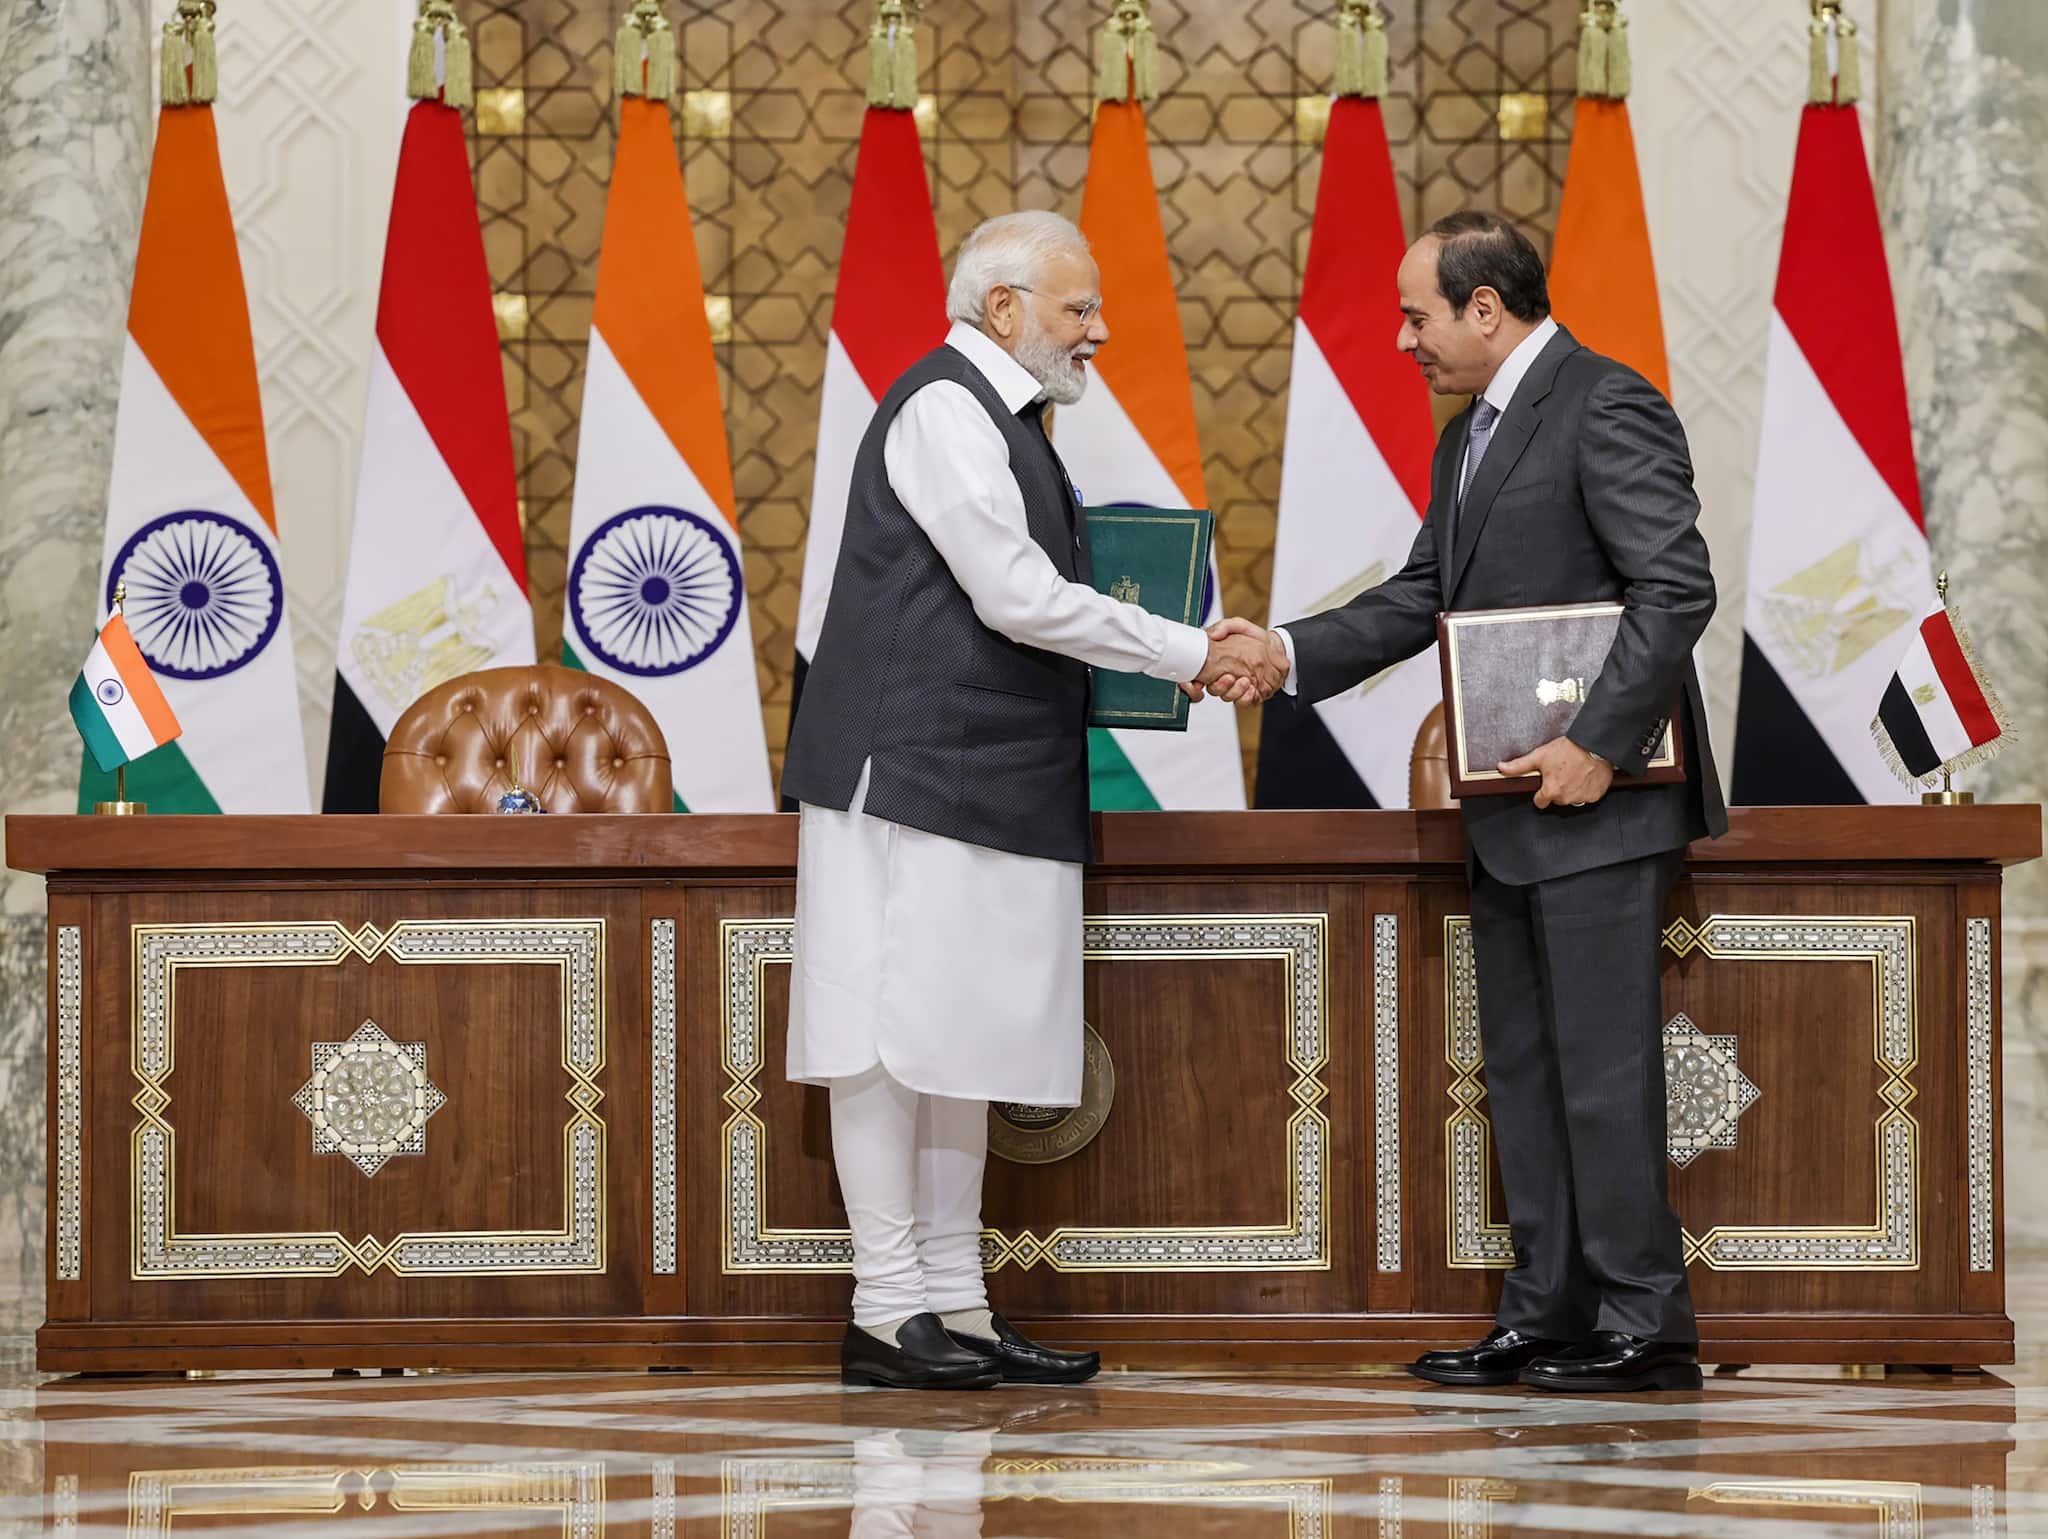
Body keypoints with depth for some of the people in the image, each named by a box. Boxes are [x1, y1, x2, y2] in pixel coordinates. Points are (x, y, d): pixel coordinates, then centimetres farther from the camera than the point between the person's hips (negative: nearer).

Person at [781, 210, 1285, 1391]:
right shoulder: (944, 409, -12)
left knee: (963, 1048, 10)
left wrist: (1146, 659, 7)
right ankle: (889, 1313, -5)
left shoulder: (1001, 418, 19)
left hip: (989, 786, 10)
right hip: (912, 771, -10)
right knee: (893, 1043, -6)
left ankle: (958, 1307, 13)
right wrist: (1189, 653, -12)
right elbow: (1017, 594, -18)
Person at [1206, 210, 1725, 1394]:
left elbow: (1677, 591, -19)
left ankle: (1646, 1327, -3)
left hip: (1600, 806, -10)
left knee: (1604, 1068, -8)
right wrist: (1288, 654, 6)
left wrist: (1599, 745, -21)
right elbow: (1425, 597, 19)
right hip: (1512, 814, 10)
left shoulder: (1608, 410, -12)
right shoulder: (1472, 435, 17)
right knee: (1524, 1071, 11)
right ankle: (1546, 1317, 17)